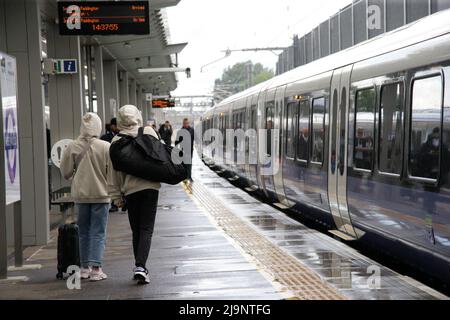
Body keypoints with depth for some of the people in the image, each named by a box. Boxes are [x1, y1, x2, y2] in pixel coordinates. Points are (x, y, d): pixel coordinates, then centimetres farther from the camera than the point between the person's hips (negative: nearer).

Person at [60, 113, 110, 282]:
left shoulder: (72, 147, -6)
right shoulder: (106, 147, -12)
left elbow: (65, 172, -1)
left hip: (80, 194, 2)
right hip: (100, 194, -2)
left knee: (84, 232, 15)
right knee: (98, 232, 4)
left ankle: (85, 267, 20)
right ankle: (96, 268, -2)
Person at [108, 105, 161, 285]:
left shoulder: (117, 141, 1)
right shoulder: (149, 132, 0)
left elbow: (113, 171, 1)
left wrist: (116, 196, 7)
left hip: (130, 190, 1)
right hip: (150, 186, -1)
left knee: (136, 231, 14)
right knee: (146, 230, -1)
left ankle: (139, 267, 20)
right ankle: (140, 266, -16)